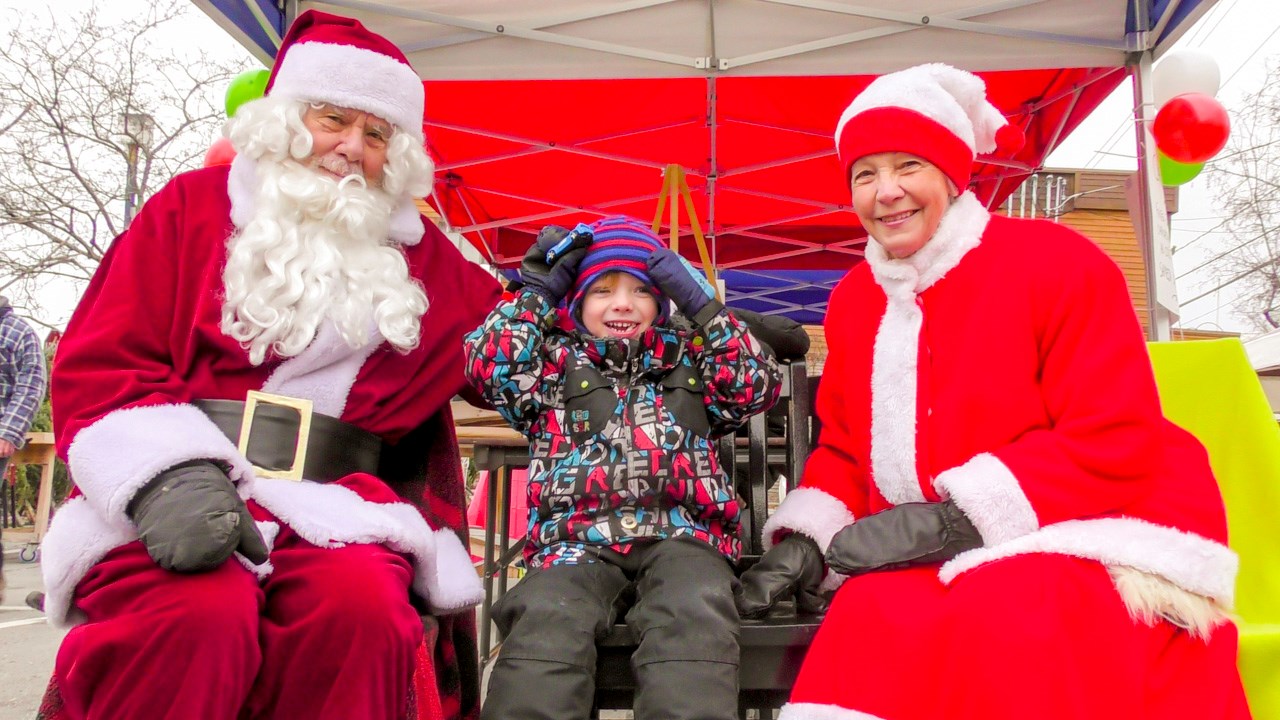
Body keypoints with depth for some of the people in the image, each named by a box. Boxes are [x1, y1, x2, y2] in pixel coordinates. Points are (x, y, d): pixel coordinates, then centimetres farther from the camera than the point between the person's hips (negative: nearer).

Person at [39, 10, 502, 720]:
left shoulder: (420, 253, 18)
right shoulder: (194, 205, 12)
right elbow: (96, 365, 3)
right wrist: (169, 476, -15)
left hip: (338, 510, 2)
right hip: (166, 499, -1)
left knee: (364, 608, -32)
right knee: (199, 614, -35)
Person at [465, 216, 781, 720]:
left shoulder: (690, 358, 26)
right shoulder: (559, 361, 23)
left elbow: (759, 385, 10)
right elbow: (487, 365, 6)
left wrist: (700, 301, 8)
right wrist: (538, 289, 13)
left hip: (680, 534, 1)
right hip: (578, 536, 0)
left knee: (696, 620, -34)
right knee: (546, 620, -34)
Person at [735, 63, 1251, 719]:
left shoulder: (1054, 262, -8)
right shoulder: (853, 299, 10)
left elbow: (1118, 441, -13)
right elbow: (845, 446, 15)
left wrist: (956, 517, -20)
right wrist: (805, 539, -4)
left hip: (1090, 536, -3)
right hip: (943, 562, 4)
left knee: (1007, 626, -35)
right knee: (875, 621, -30)